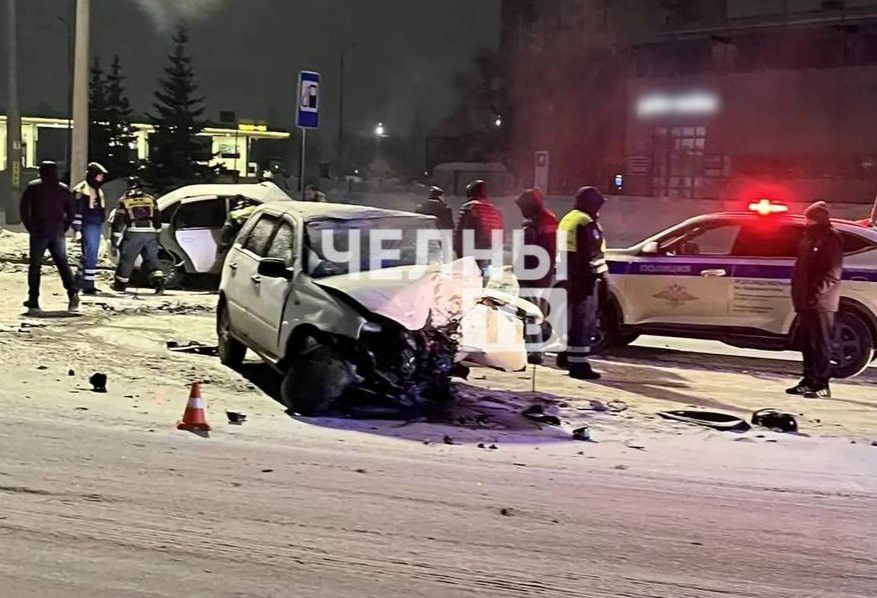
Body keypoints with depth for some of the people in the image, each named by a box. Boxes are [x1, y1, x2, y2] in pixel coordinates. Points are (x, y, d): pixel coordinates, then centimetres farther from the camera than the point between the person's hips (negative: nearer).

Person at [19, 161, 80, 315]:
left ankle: (33, 302, -1)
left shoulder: (33, 187, -2)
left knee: (35, 266, 3)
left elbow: (24, 209, -6)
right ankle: (73, 293, -8)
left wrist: (30, 227, 2)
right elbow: (71, 212, 7)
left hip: (39, 232, -3)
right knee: (62, 263, 12)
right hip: (58, 233, 3)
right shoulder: (64, 189, 7)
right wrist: (64, 229, 11)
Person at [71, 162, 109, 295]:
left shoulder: (98, 191, 18)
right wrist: (77, 229, -20)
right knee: (90, 255, -13)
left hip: (97, 226, 9)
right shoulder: (81, 190, -11)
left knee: (89, 255, 14)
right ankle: (88, 285, -11)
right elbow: (76, 211, -15)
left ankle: (79, 280, 25)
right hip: (88, 226, -9)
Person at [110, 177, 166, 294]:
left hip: (133, 234, -3)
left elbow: (118, 222, -1)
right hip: (150, 233, 3)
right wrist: (156, 234, 26)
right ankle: (159, 281, -10)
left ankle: (120, 284, 19)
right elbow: (157, 219, 16)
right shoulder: (151, 199, 11)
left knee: (126, 260, 8)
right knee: (151, 258, 7)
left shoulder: (124, 201, 1)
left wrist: (115, 241, 1)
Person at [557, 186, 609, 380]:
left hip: (568, 278, 10)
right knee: (584, 321, -7)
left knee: (573, 318, 20)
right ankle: (579, 364, -7)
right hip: (584, 279, -10)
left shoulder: (568, 219, 17)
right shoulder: (587, 224, -13)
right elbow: (594, 255, -18)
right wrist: (604, 278, -15)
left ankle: (567, 355, 29)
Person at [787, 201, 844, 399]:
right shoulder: (810, 239, 18)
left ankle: (822, 385, -3)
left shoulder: (831, 241, -9)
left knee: (821, 343, -6)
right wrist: (798, 294, 15)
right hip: (806, 302, 9)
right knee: (806, 342, 13)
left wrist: (815, 293, -21)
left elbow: (833, 274, -17)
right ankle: (809, 381, 21)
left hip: (821, 303, -9)